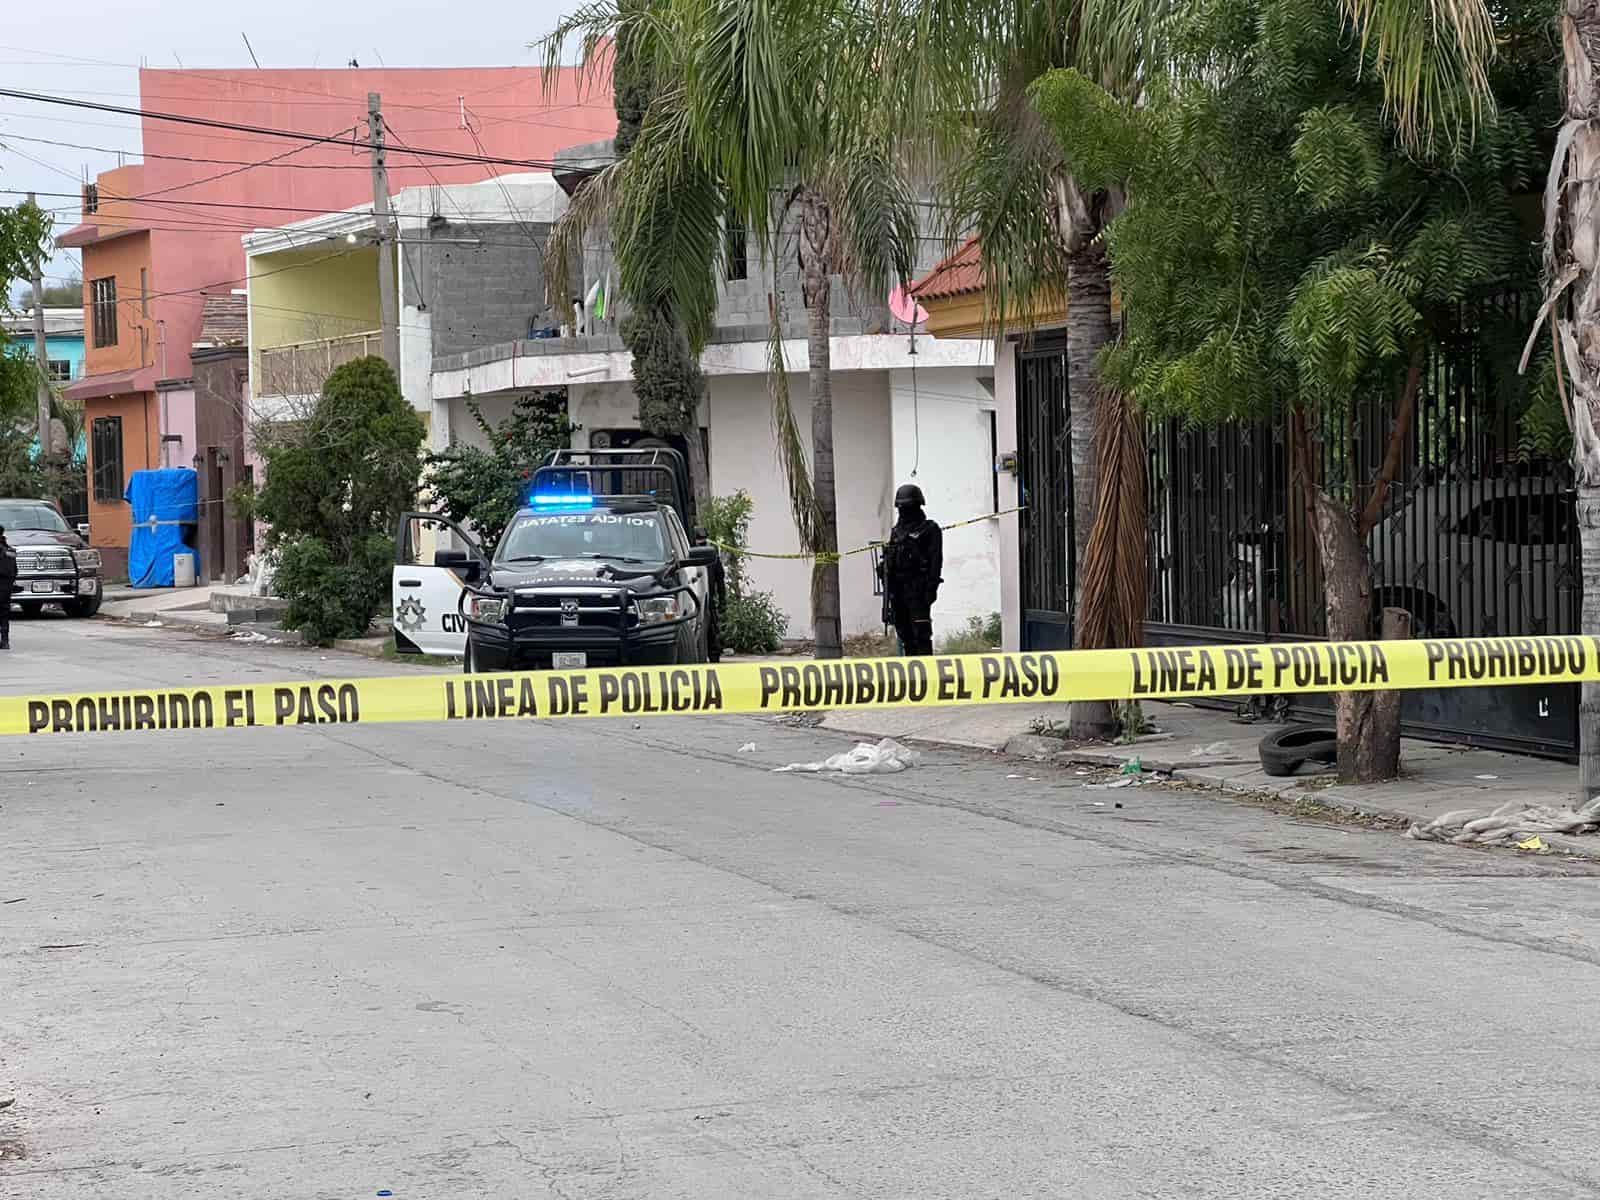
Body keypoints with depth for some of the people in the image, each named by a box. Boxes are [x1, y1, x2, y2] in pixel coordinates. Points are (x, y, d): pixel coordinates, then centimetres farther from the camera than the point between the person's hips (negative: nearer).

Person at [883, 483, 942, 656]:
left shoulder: (930, 529, -1)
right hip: (898, 588, 7)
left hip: (918, 589, -7)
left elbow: (936, 559, -8)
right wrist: (888, 590, 13)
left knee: (921, 631, -12)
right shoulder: (896, 531, 19)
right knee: (904, 632, 7)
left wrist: (931, 588, -16)